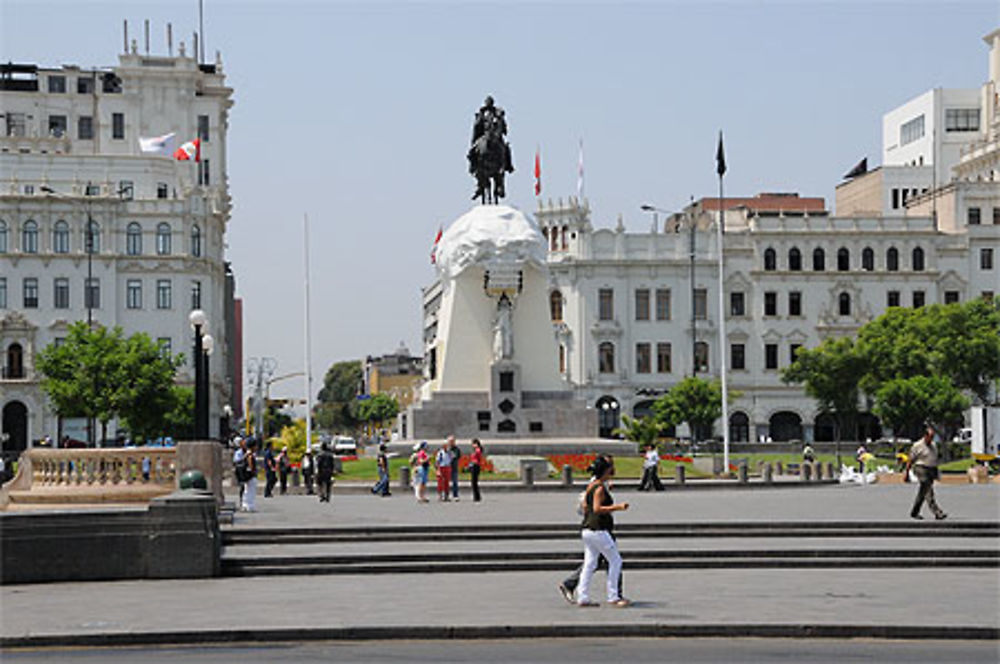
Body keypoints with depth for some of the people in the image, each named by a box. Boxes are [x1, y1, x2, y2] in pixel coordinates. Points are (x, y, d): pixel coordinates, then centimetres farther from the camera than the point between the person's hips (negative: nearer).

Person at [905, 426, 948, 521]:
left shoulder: (934, 445, 13)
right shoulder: (917, 446, -7)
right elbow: (910, 460, -4)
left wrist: (936, 472, 19)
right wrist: (907, 473, -5)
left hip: (931, 470, 7)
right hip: (921, 469, -7)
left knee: (923, 493, 11)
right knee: (928, 491, -14)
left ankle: (914, 513, 20)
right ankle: (937, 513, -20)